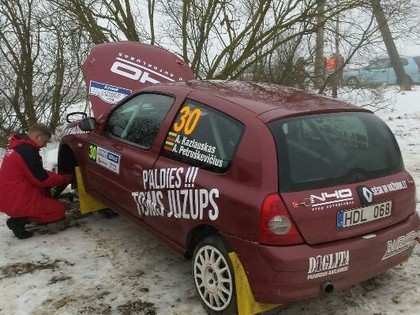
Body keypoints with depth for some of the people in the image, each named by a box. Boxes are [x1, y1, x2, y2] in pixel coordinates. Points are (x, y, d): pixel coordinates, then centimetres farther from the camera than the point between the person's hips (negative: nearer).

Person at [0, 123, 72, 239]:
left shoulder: (18, 145, 10)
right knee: (59, 210, 1)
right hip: (17, 202, -10)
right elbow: (42, 179, -15)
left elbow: (37, 173, 19)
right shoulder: (27, 151, -21)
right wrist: (64, 178, -1)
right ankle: (18, 220, -5)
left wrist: (57, 176, 10)